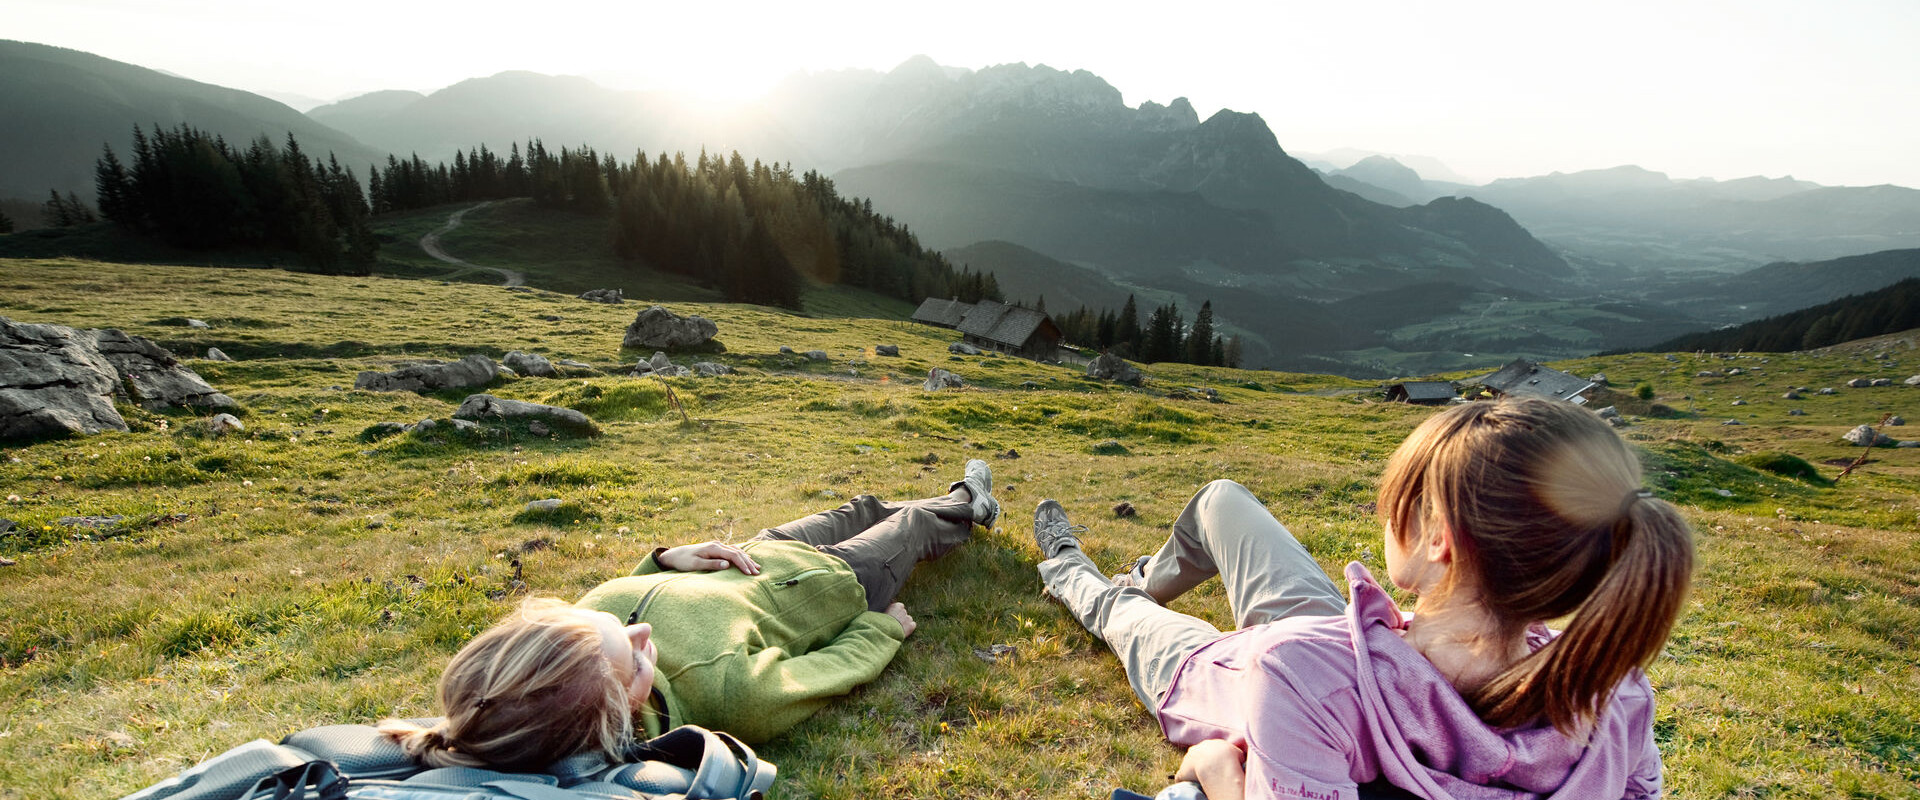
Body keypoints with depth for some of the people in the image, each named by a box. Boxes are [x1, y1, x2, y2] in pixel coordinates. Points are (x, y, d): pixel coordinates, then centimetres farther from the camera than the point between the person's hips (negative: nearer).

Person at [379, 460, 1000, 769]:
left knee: (865, 507, 34)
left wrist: (666, 559, -17)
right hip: (841, 583, -5)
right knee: (912, 522, 24)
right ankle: (967, 507, 65)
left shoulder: (600, 605, -35)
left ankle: (966, 501, 69)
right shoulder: (725, 687, -49)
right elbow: (839, 666, -27)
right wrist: (885, 628, -10)